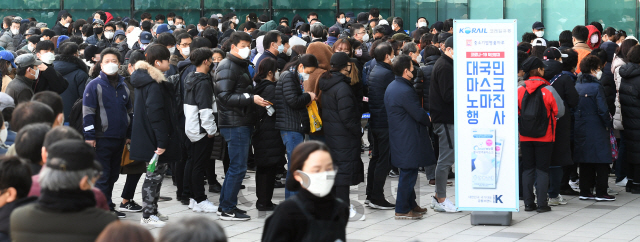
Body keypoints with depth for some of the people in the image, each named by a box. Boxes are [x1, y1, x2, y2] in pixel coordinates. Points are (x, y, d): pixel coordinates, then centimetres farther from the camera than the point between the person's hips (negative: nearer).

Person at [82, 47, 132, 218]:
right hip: (102, 138, -6)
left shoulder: (123, 87, 13)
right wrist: (89, 136, -13)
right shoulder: (94, 85, -5)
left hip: (119, 138, 6)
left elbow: (130, 111, 21)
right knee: (102, 175, -5)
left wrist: (129, 134, 17)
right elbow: (87, 112, -8)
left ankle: (107, 206, 21)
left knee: (113, 175, 12)